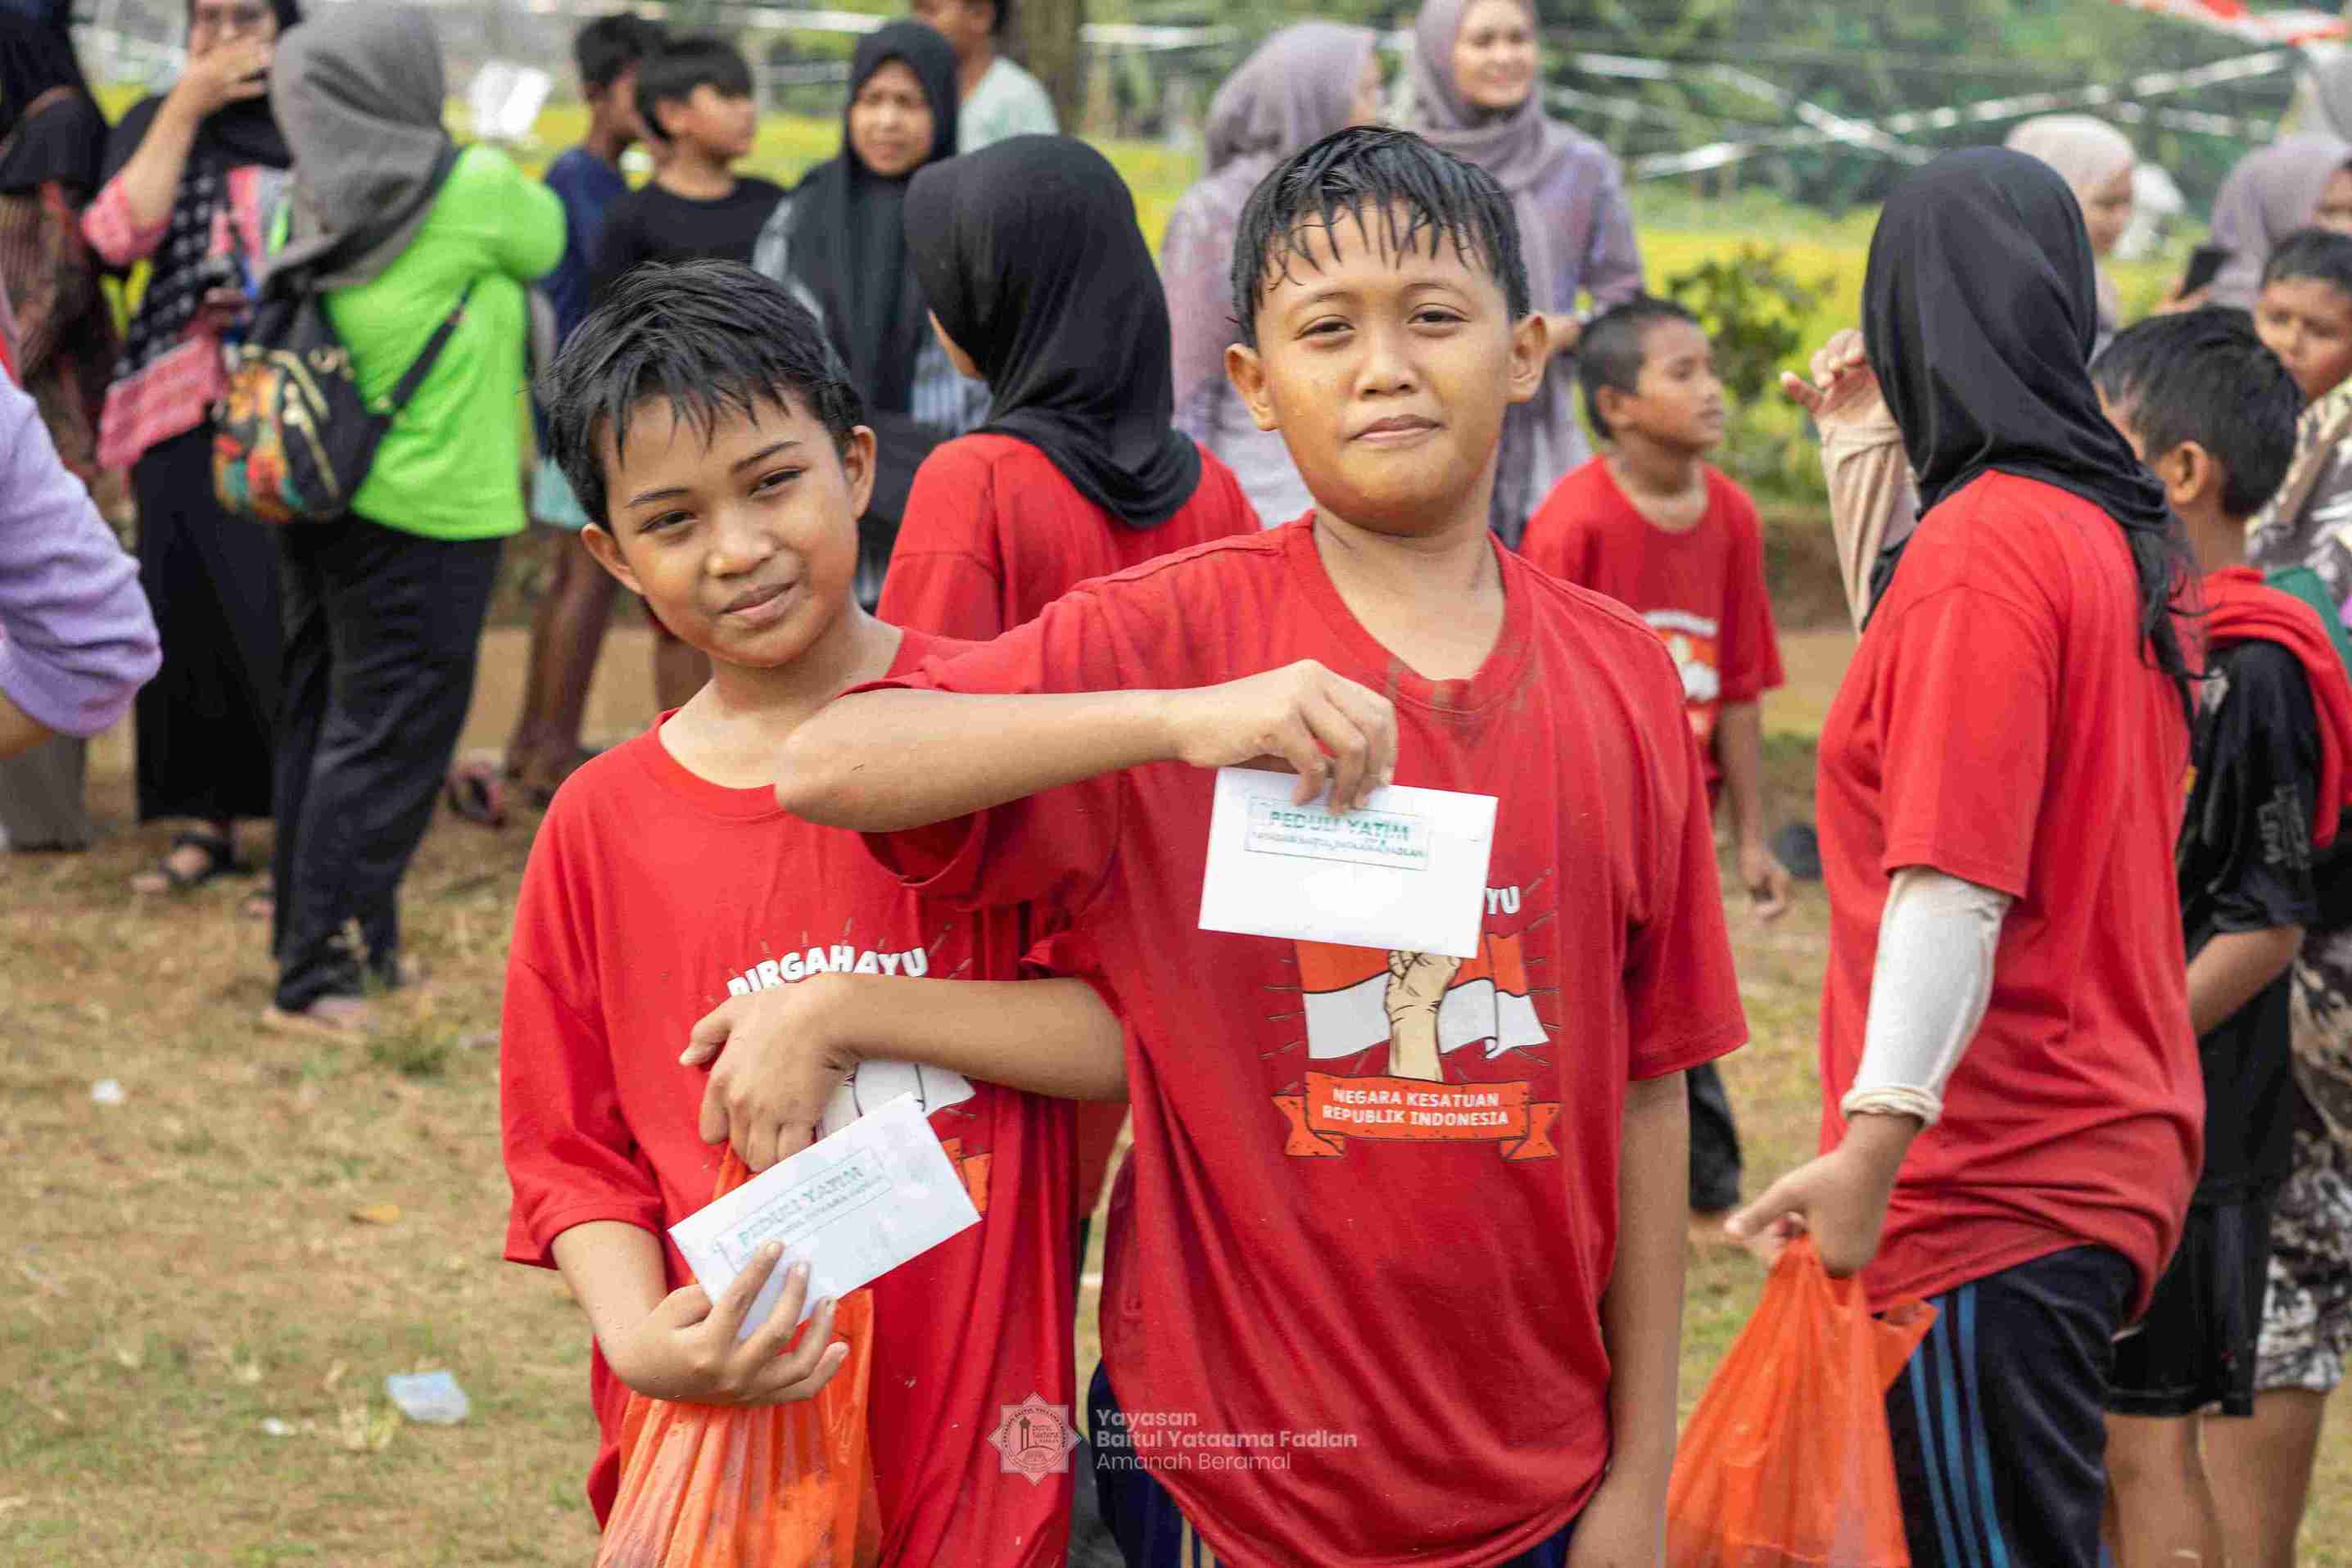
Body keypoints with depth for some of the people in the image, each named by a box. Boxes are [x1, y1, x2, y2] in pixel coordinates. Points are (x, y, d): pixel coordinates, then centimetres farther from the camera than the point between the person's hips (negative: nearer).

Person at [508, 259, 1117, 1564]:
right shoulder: (601, 829, 3)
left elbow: (1132, 1036, -11)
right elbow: (574, 1154, 5)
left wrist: (842, 1010, -18)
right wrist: (641, 1339, -14)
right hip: (716, 1439, 2)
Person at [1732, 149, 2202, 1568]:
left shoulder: (1982, 543, -15)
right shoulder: (2123, 533, 10)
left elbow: (1957, 878, -22)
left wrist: (1874, 1144, -24)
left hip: (1996, 1185, -9)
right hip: (2112, 1156, 9)